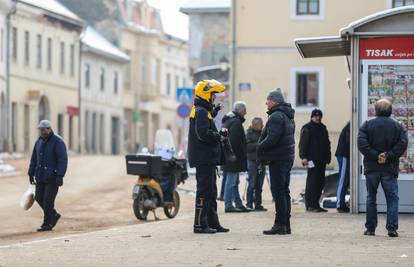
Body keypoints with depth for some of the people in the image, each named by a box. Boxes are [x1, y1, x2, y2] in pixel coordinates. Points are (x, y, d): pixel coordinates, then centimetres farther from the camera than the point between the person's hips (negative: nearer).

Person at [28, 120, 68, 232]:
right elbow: (34, 159, 16)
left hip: (53, 176, -7)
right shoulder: (39, 141, 11)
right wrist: (31, 173, 12)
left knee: (48, 200, -7)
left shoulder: (58, 142, -11)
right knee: (39, 198, 5)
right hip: (41, 176, 7)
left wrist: (60, 176, -24)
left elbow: (63, 159, -17)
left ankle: (47, 224, 2)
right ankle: (54, 215, 24)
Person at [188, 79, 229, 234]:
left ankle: (212, 223, 21)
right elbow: (204, 134, -24)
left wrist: (219, 134, 6)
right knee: (204, 191, -9)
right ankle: (200, 225, -7)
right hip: (204, 159, -11)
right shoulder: (201, 112, -14)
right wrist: (220, 136, -11)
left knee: (211, 192, 15)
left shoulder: (203, 111, 20)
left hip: (206, 159, 11)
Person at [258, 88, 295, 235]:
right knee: (284, 191, 14)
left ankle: (280, 225, -9)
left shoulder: (276, 116, -16)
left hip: (278, 159, -10)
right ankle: (286, 224, 17)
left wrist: (260, 148, -8)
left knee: (278, 192, -8)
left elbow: (272, 139, -24)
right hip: (288, 157, 10)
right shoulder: (288, 116, 17)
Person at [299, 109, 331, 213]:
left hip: (322, 160, 7)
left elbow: (327, 143, 24)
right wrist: (304, 157, -17)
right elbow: (303, 144, -9)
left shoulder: (323, 128, 19)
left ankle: (316, 203, 13)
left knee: (320, 181, 7)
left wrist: (328, 157, 17)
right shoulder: (307, 128, -2)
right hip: (312, 160, -7)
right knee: (312, 181, -8)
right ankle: (310, 205, -5)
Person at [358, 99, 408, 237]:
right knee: (392, 198, 3)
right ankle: (392, 228, -8)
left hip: (371, 168, 1)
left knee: (371, 199, 11)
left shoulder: (367, 125, 0)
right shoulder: (398, 126, 2)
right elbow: (403, 144, -11)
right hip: (390, 169, -1)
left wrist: (375, 156, -11)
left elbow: (362, 143, -13)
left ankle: (370, 228, 11)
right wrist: (388, 156, -11)